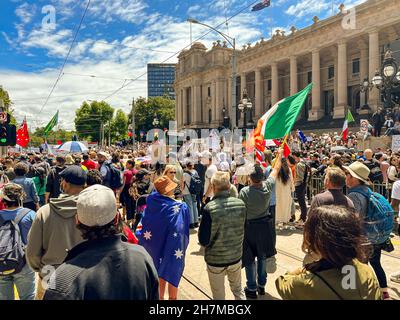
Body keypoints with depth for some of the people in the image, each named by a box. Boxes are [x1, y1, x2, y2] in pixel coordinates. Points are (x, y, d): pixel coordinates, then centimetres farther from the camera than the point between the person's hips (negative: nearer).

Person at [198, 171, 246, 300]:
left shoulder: (209, 208, -25)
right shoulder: (241, 204, -11)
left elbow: (203, 241, -18)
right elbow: (242, 230, 3)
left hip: (216, 260, -3)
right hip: (236, 257, 3)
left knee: (219, 296, 19)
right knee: (238, 290, 27)